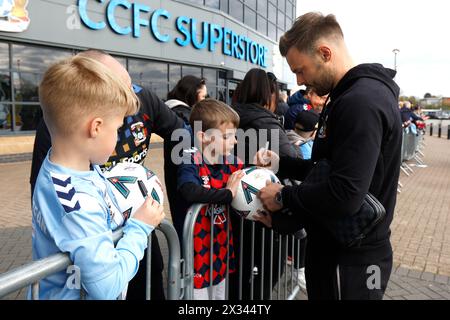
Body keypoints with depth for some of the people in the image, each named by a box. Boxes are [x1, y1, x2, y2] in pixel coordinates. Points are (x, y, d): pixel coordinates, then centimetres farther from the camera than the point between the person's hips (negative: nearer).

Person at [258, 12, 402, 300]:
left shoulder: (361, 102, -24)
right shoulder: (351, 95, 11)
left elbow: (345, 196, -32)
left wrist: (283, 196, -18)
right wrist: (279, 163, 4)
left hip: (350, 260, -10)